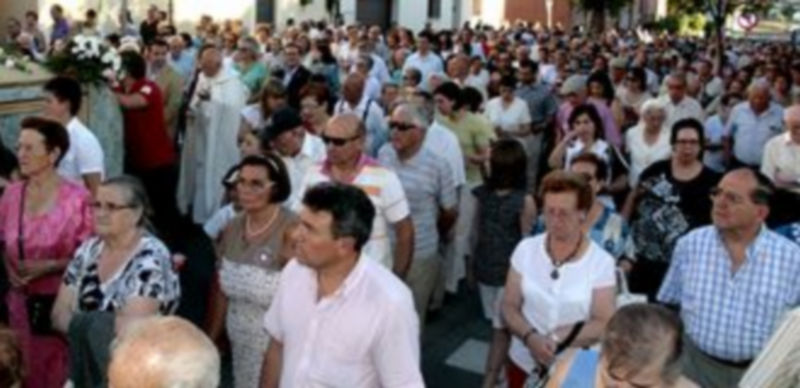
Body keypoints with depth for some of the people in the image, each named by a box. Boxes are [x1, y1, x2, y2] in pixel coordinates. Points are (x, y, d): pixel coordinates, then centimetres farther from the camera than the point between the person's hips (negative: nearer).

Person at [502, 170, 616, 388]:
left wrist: (555, 339, -23)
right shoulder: (525, 249, -4)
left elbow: (603, 324, -11)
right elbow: (509, 306, -3)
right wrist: (531, 337, -21)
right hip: (523, 362, 2)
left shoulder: (601, 262, -10)